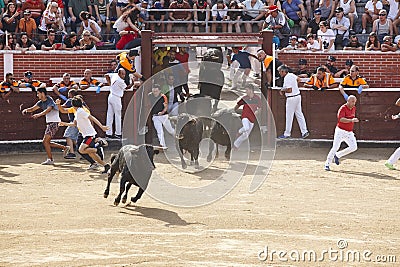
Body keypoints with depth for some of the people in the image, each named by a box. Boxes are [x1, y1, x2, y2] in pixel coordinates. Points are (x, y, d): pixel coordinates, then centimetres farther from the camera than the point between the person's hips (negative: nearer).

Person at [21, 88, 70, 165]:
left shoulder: (50, 101, -16)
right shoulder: (41, 102, 10)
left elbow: (48, 110, -34)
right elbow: (33, 108, 11)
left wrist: (38, 115, -49)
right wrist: (26, 110, -11)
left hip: (54, 123, -10)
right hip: (49, 124, 10)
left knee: (45, 141, -13)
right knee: (46, 142, 10)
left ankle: (50, 159, -7)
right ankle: (65, 148, 17)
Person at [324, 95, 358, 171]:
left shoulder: (353, 108, 8)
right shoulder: (343, 108, -15)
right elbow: (341, 119, -32)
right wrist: (351, 120, -42)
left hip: (349, 132, 6)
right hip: (340, 131, -6)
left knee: (353, 147, -9)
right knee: (335, 147, -10)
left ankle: (337, 156, 8)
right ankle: (327, 164, 0)